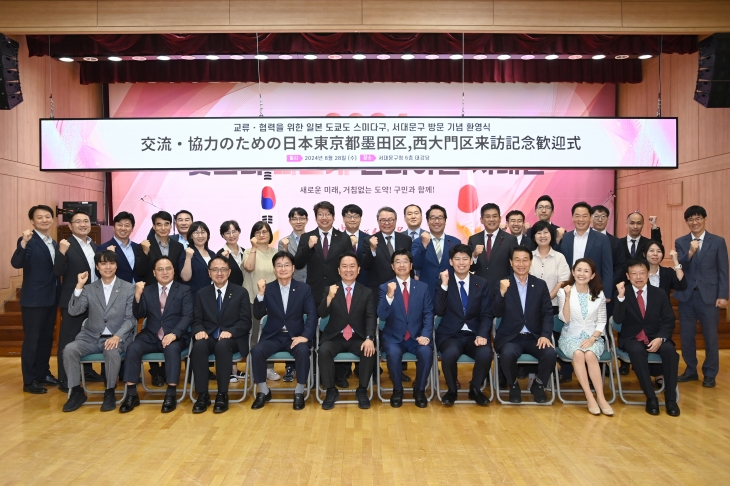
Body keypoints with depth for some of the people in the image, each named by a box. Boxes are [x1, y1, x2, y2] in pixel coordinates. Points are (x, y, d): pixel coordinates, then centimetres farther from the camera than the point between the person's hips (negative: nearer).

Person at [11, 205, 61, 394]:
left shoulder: (53, 243, 11)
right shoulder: (27, 241, -11)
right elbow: (16, 264, -25)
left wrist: (59, 294, 9)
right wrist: (23, 242, -40)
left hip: (51, 298, 7)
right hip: (33, 299, -7)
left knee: (47, 338, 15)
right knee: (31, 339, 0)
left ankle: (43, 373, 27)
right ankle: (29, 381, 8)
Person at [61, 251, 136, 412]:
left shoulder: (129, 288, 1)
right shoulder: (89, 289, 9)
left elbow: (131, 319, -5)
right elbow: (73, 311, -4)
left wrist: (117, 336, -21)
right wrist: (79, 286, -12)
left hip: (116, 337, -3)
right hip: (91, 336, 3)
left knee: (112, 351, -35)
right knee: (69, 349, -25)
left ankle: (109, 392, -13)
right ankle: (77, 391, -7)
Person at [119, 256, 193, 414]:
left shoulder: (184, 290, 4)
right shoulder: (147, 291, 13)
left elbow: (187, 316, -7)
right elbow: (139, 316, 4)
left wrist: (174, 334, -23)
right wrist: (137, 295, -14)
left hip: (175, 337, -3)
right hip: (150, 336, 3)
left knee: (172, 348, -34)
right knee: (133, 348, -24)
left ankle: (171, 394, -27)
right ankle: (131, 394, -16)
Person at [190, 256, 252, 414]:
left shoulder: (241, 293, 5)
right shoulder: (202, 294, 13)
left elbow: (246, 322, -2)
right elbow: (197, 320, 8)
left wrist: (230, 332, -20)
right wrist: (199, 330, -16)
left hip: (232, 338, -2)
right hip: (209, 337, 2)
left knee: (222, 345, -36)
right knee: (199, 345, -32)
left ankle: (222, 395, -26)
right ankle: (202, 395, -23)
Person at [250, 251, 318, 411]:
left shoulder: (304, 289, 1)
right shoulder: (267, 288, 2)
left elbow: (312, 315, -5)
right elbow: (258, 315, -5)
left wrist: (305, 336, -20)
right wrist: (260, 293, -20)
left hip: (295, 336, -1)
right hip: (273, 336, 1)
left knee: (303, 351, -32)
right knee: (256, 351, -26)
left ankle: (299, 392, -11)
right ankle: (263, 391, -5)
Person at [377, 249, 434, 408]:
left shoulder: (422, 287, 6)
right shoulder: (385, 287, 1)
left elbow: (429, 314, 3)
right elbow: (382, 315, -11)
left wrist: (426, 335, -14)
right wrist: (389, 295, -27)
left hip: (417, 336, 1)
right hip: (393, 337, -1)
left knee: (426, 352, -29)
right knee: (393, 352, -32)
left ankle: (419, 390, -3)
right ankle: (397, 389, -5)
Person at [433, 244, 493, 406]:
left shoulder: (482, 284, 8)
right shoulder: (443, 283, 4)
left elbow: (486, 315, 2)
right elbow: (438, 311, -8)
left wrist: (482, 335, -16)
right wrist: (444, 285, -15)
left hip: (474, 334, 1)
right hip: (450, 334, -1)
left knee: (485, 354, -31)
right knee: (450, 354, -35)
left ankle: (475, 389, 3)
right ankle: (452, 390, -2)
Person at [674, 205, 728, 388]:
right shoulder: (680, 242, 6)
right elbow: (678, 267, -5)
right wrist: (690, 252, -21)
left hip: (709, 295, -2)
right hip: (686, 295, 2)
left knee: (710, 336, 5)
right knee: (686, 335, 9)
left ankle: (710, 374, 18)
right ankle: (691, 370, 23)